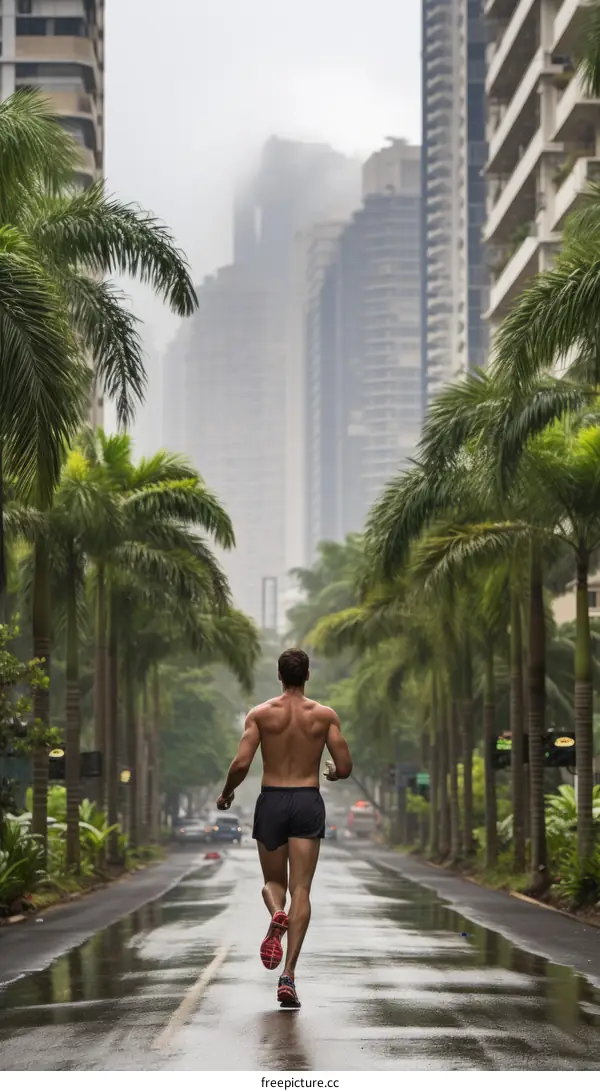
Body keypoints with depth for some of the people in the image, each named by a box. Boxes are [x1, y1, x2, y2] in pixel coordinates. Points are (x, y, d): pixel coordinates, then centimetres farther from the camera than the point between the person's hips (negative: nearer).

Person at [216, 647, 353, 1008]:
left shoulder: (261, 713, 0)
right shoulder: (325, 715, 1)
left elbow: (241, 764, -9)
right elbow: (345, 768, -2)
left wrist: (226, 793, 9)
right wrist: (332, 773, 22)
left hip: (271, 802, 1)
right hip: (308, 802, 0)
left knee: (273, 881, 19)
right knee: (301, 890, -2)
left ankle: (277, 915, -18)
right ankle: (289, 975, -14)